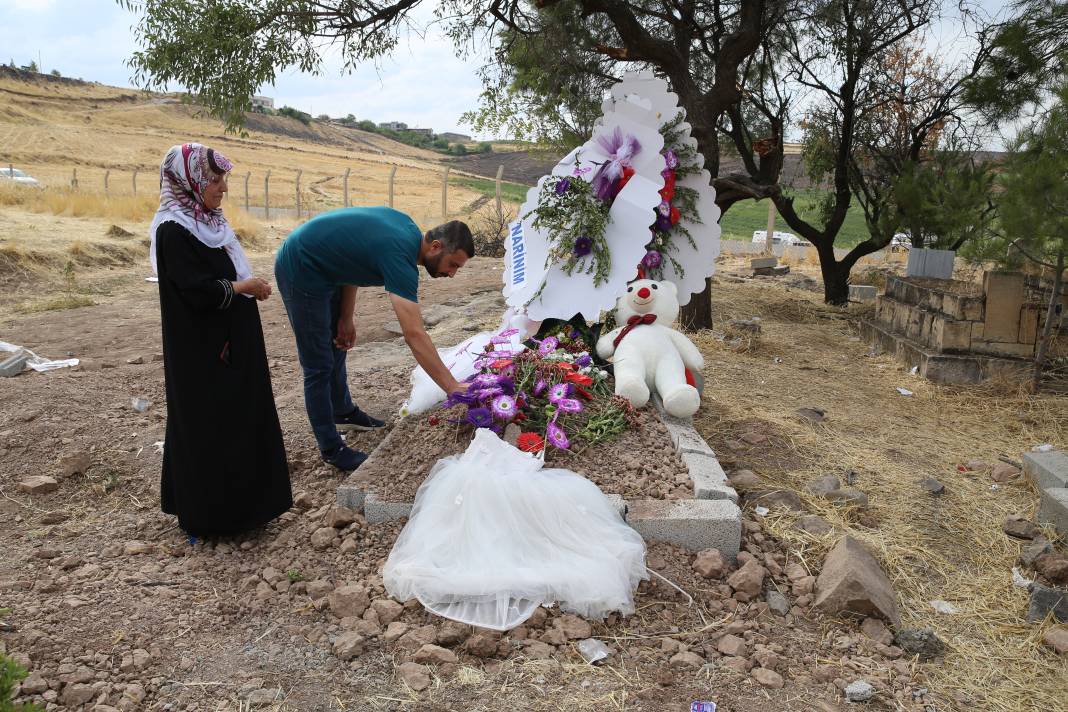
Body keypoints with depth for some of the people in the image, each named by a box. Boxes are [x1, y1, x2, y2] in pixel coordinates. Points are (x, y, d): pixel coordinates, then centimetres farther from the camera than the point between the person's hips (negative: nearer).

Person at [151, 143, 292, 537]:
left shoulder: (207, 221, 10)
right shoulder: (173, 230, -17)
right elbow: (199, 292, -23)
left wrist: (248, 286, 2)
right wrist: (244, 287, -11)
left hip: (231, 342, 9)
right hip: (202, 351, -9)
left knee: (239, 419, 16)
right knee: (209, 427, 1)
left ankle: (242, 501, 30)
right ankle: (212, 515, 15)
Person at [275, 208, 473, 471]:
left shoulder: (408, 229, -4)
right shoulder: (400, 256, -31)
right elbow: (414, 335, -36)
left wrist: (346, 317, 1)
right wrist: (454, 389, -35)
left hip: (324, 268, 10)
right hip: (301, 272, -10)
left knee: (337, 345, 23)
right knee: (319, 366, -4)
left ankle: (343, 411, 42)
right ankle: (331, 448, 8)